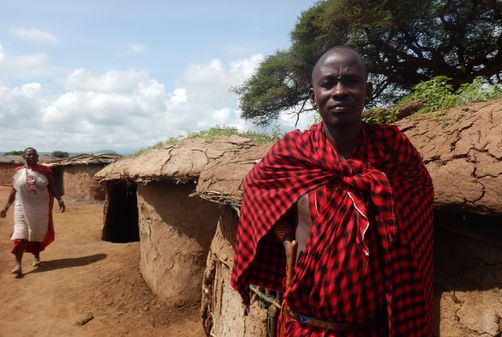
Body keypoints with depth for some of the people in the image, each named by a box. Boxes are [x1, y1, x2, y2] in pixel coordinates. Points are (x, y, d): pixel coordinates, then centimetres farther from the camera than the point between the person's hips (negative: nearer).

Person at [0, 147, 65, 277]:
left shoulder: (45, 171, -2)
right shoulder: (18, 171, 2)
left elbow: (53, 188, -2)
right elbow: (13, 191, 8)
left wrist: (60, 200, -15)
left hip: (41, 208, 0)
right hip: (22, 208, 0)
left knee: (38, 233, 11)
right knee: (20, 234, -6)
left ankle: (36, 256, 33)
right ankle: (18, 264, -5)